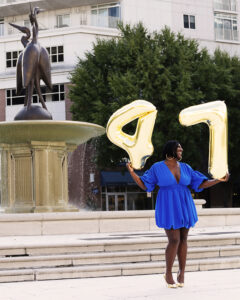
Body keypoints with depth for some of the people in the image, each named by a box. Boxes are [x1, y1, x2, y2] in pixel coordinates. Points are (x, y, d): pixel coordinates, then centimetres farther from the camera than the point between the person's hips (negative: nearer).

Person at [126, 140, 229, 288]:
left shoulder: (185, 168, 6)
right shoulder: (157, 167, -4)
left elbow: (200, 184, 6)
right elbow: (145, 185, -3)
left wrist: (219, 180, -2)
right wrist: (132, 173, -15)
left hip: (184, 208, 4)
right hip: (168, 209, -4)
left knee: (183, 239, 4)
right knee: (174, 240, -9)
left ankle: (182, 272, 15)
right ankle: (168, 273, 9)